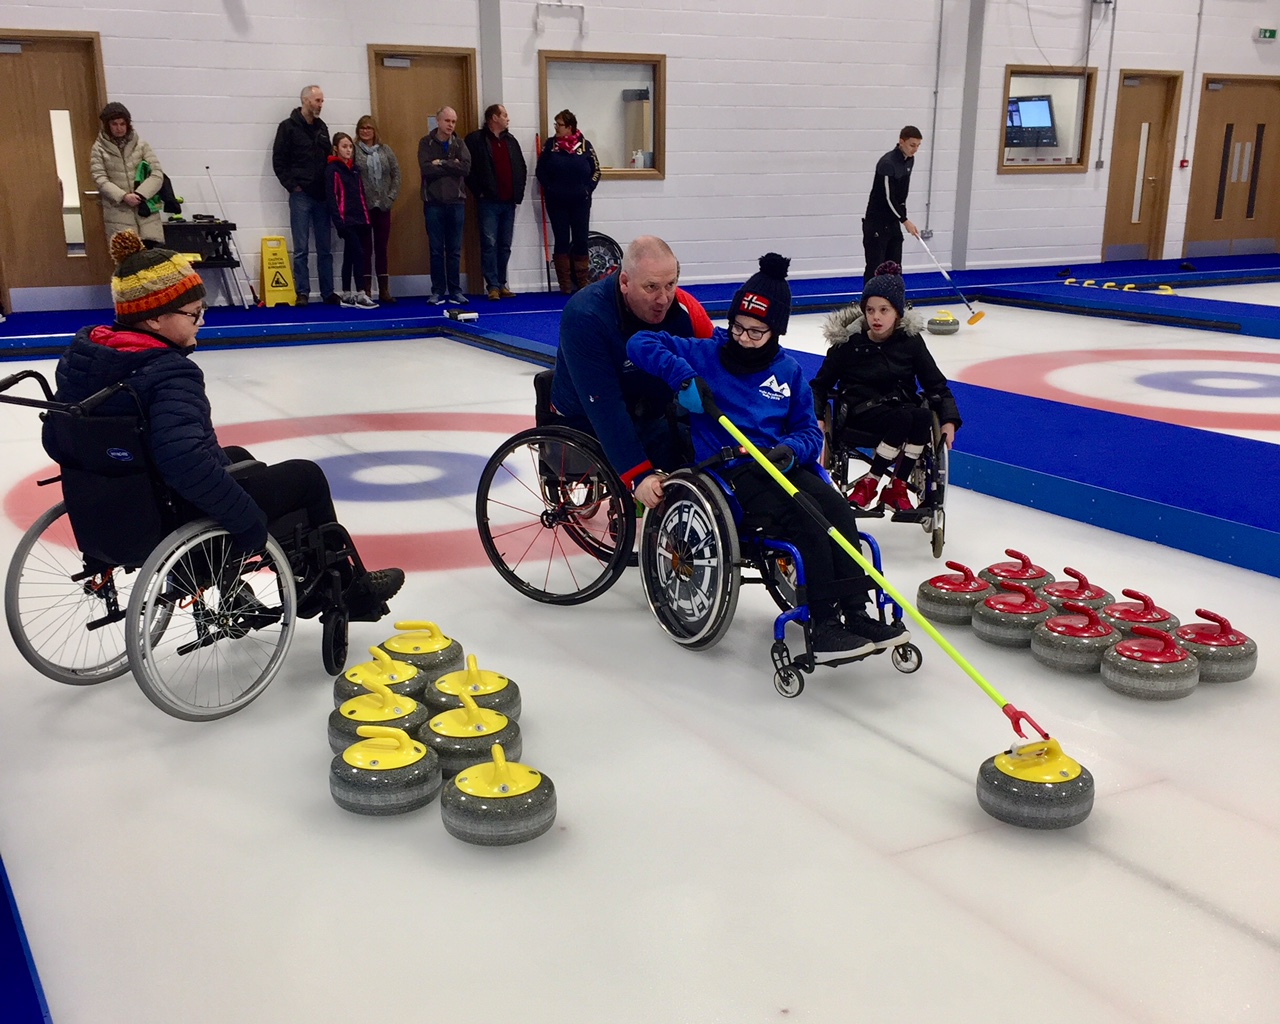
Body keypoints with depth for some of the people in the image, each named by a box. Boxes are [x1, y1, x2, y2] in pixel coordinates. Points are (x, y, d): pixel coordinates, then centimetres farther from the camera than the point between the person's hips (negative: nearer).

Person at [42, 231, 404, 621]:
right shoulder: (170, 373, -29)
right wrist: (247, 519, -31)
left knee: (237, 458, 32)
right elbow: (185, 460, -42)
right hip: (177, 521, -9)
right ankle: (348, 592, 28)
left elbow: (56, 440, 5)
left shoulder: (80, 355, -3)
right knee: (307, 476, 10)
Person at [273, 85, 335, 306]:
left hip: (322, 196, 5)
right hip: (301, 195, -5)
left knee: (325, 248, 7)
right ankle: (302, 292, 3)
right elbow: (278, 161, -5)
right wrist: (292, 185, -11)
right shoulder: (288, 127, -2)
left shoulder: (322, 127, 14)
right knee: (301, 249, -2)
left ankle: (328, 292, 12)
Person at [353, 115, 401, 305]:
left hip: (383, 206, 3)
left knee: (382, 248, 7)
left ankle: (384, 291, 11)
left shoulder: (386, 150, 9)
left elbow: (396, 174, 8)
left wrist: (391, 197, -2)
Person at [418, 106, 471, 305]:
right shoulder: (426, 143, 1)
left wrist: (441, 164, -12)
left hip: (456, 202, 2)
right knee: (436, 250, 3)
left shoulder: (459, 143, 7)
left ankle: (455, 291, 12)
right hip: (434, 202, -2)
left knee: (455, 250, 6)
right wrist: (452, 166, -11)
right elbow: (426, 169, -15)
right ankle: (438, 291, 9)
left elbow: (466, 167, -9)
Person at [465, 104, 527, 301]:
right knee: (489, 244, -6)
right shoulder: (476, 140, -4)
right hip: (488, 202, -6)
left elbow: (522, 168, 18)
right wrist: (478, 192, -8)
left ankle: (502, 283, 15)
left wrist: (519, 193, 9)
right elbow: (468, 168, -8)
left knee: (505, 245, 8)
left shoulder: (510, 140, 15)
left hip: (509, 202, 6)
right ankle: (493, 285, -4)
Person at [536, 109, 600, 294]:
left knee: (581, 241, 3)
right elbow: (541, 171, 5)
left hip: (580, 202, 0)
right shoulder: (550, 145, 2)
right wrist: (549, 190, -3)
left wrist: (587, 189, -2)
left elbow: (596, 170, 6)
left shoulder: (585, 145, 0)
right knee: (562, 242, 2)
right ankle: (565, 284, 6)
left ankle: (583, 282, 11)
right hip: (557, 203, 0)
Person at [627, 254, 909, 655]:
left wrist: (792, 451, -12)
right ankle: (823, 623, -26)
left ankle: (854, 611, -21)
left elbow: (810, 431, 12)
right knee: (805, 520, -27)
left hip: (780, 463, 5)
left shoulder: (788, 370, 13)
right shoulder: (706, 353, 3)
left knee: (837, 508, -22)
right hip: (730, 470, -5)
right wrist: (684, 378, -20)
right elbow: (641, 343, -5)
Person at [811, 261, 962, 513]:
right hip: (861, 411, -3)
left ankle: (896, 487, -17)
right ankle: (869, 485, -21)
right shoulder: (849, 340, -6)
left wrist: (949, 420, -7)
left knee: (923, 416, -33)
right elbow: (821, 383, 2)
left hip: (901, 406, 3)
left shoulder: (910, 340, 1)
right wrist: (816, 417, -14)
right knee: (903, 418, -35)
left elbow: (935, 383, 6)